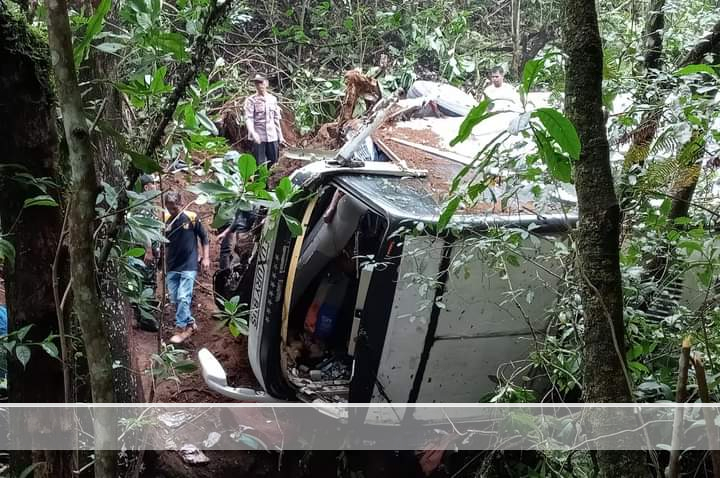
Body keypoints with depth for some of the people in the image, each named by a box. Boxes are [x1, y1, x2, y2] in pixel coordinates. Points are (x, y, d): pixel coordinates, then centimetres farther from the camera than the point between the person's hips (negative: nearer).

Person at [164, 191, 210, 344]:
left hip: (188, 266, -4)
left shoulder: (192, 218, -9)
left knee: (183, 298, -10)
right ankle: (191, 324, 24)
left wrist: (206, 258, -4)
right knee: (175, 300, 9)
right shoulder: (165, 220, 0)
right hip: (171, 267, 5)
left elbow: (204, 238, 0)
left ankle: (181, 329, -2)